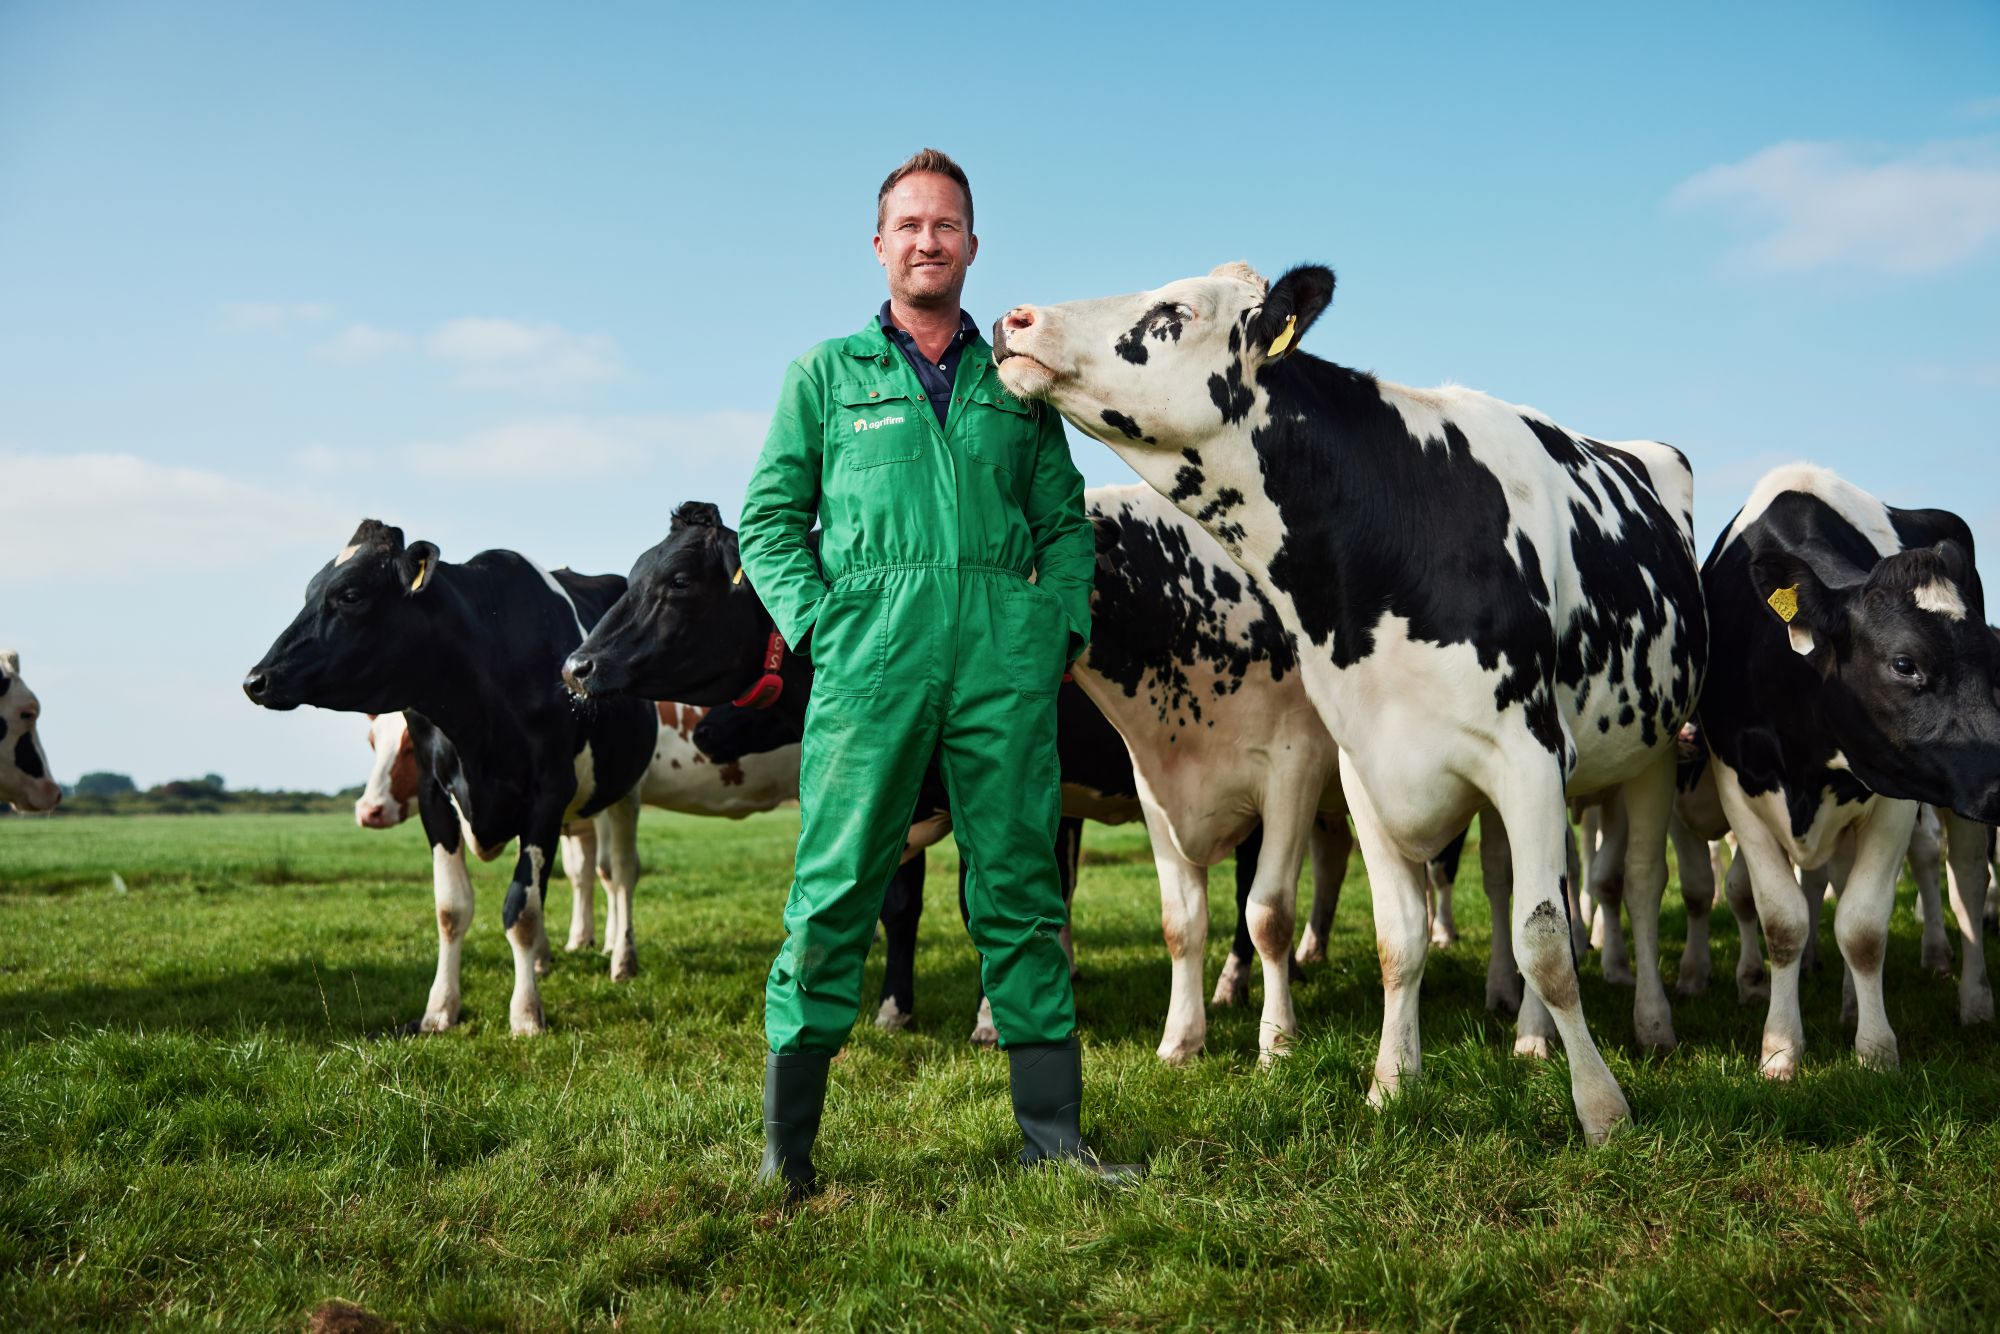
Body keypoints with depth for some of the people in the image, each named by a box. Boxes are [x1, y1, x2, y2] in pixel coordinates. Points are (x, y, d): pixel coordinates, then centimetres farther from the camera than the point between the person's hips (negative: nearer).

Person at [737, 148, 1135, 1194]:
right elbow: (768, 517, 11)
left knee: (1020, 885, 3)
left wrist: (1064, 625, 3)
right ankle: (786, 1142, 2)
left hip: (1006, 654, 2)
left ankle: (1051, 1133, 9)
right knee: (834, 889, -5)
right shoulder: (827, 374, 14)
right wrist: (814, 622, -4)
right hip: (870, 648, -2)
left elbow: (1066, 522, 19)